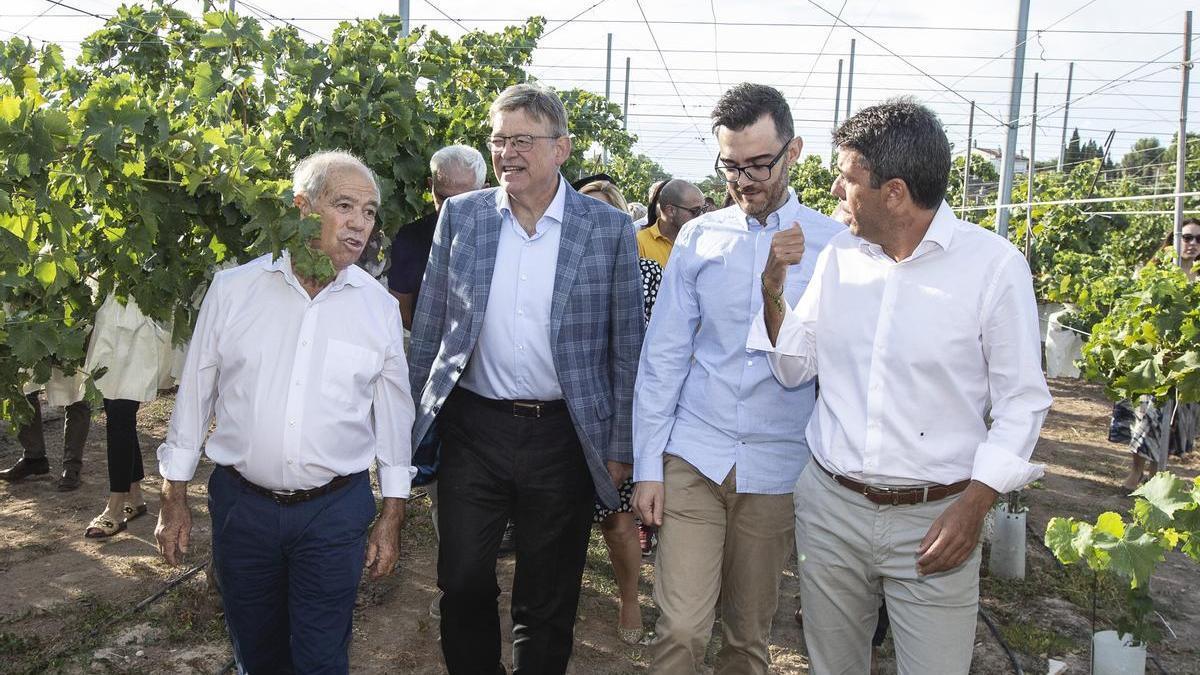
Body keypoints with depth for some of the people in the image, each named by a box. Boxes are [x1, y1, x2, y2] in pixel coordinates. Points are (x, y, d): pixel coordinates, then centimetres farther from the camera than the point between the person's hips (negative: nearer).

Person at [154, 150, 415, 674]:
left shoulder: (379, 307, -3)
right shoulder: (233, 288, -4)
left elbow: (393, 415, 4)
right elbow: (194, 394, 3)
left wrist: (392, 519, 5)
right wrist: (173, 500, 5)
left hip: (335, 512, -1)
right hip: (239, 504, 1)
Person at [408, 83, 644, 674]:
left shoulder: (609, 229, -3)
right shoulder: (460, 215, 3)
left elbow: (626, 345, 0)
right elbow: (428, 328, 8)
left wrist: (620, 448, -1)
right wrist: (413, 420, 7)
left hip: (563, 438, -1)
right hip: (472, 427, 2)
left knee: (548, 603, 13)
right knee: (463, 582, 11)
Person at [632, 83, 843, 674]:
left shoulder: (833, 244, -2)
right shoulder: (698, 237, 2)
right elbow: (662, 355, 3)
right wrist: (647, 465, 1)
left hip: (776, 467, 0)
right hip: (693, 457, 1)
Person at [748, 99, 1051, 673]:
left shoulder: (994, 264, -10)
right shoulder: (837, 256, 3)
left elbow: (1021, 401, -5)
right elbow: (794, 368, 9)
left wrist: (974, 506, -12)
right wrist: (773, 288, -6)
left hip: (934, 521, -4)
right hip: (830, 505, 4)